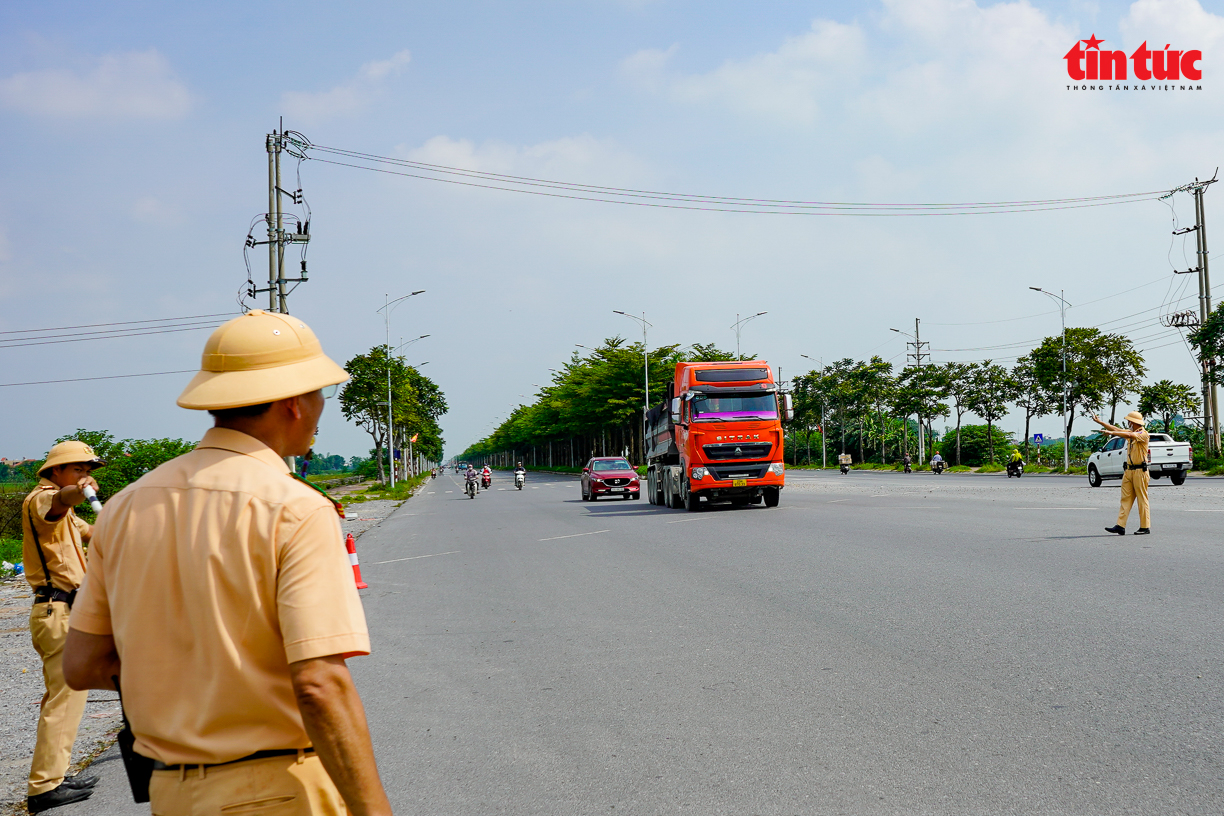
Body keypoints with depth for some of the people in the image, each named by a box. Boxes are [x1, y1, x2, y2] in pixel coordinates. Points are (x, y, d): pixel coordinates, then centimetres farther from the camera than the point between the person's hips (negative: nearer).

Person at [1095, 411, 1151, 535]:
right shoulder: (1131, 432, 16)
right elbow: (1117, 429, 22)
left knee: (1142, 499, -3)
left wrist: (1111, 433, -27)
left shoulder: (1143, 434, -10)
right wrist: (1099, 422, 23)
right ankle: (1120, 526, -2)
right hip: (1128, 470, 8)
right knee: (1126, 498, 2)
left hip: (1140, 471, -8)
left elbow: (1129, 435, -25)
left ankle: (1145, 527, 1)